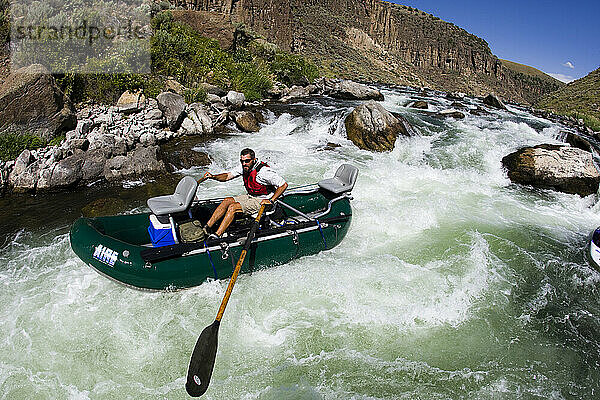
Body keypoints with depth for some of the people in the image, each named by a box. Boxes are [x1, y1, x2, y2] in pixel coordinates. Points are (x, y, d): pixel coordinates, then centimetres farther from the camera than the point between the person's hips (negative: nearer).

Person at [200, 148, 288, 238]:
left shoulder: (264, 171, -25)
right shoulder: (244, 166, -3)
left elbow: (284, 185, -24)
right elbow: (228, 176, 1)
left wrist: (271, 201, -25)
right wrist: (213, 176, -16)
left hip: (262, 201, -8)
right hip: (250, 197, 8)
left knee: (233, 207, -21)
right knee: (227, 201, -6)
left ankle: (216, 236, -20)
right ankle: (207, 227, -7)